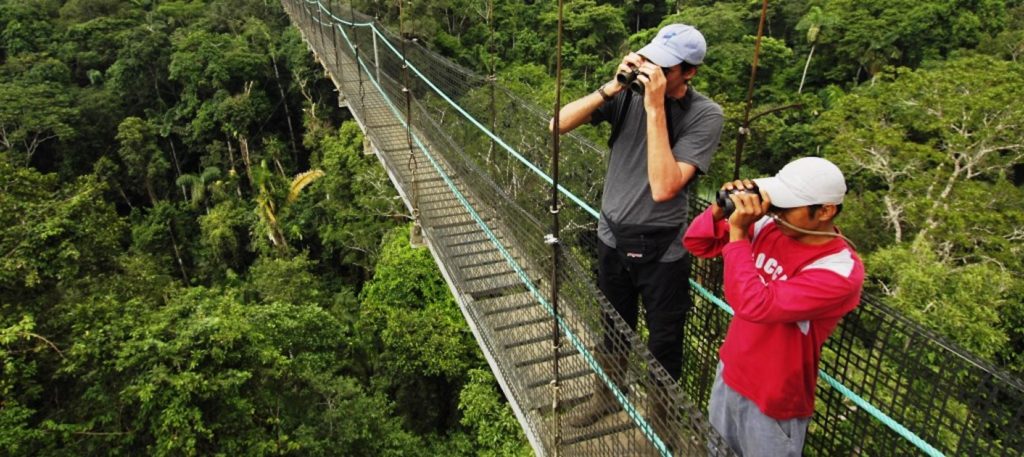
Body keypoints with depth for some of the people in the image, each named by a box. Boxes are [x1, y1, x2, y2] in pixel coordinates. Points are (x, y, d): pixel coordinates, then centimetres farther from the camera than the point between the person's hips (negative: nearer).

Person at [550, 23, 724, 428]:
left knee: (664, 345, 15)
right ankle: (606, 397, 50)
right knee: (611, 332, 24)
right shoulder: (628, 93, -9)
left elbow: (664, 188, -29)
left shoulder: (705, 115, -18)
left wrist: (655, 108, -30)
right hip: (612, 238, 3)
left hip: (662, 251, -3)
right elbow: (558, 126, -14)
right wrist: (611, 87, -24)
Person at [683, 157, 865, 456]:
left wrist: (738, 230, -31)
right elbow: (696, 244, -2)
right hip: (729, 372, 6)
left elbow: (755, 305, -35)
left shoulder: (840, 271, -26)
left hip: (773, 400, -5)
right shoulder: (771, 228, -8)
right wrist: (719, 210, -22)